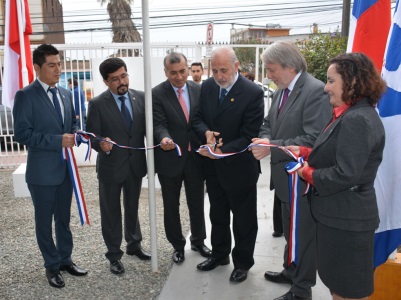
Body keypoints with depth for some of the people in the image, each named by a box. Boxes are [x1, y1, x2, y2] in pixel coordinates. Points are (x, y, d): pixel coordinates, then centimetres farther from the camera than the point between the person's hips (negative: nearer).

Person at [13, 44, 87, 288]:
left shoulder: (66, 93, 8)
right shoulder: (26, 95, -12)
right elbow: (22, 133, -17)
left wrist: (73, 135, -6)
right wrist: (57, 141, -23)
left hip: (66, 167, 6)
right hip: (42, 170, -6)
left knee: (64, 218, 18)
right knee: (44, 221, 11)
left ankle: (65, 259, 34)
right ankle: (52, 266, 28)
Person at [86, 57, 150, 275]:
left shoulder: (141, 97, -3)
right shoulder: (97, 104, -12)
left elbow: (148, 127, 1)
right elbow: (92, 136, -11)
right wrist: (101, 144, -32)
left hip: (136, 164, 3)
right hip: (110, 166, -3)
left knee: (132, 208, 21)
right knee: (111, 212, 12)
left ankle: (134, 245, 42)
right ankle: (114, 254, 30)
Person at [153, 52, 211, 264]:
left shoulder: (199, 90, 2)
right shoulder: (157, 93, -8)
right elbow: (159, 124, -16)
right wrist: (163, 138, -37)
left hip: (196, 157, 3)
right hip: (170, 159, -2)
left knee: (197, 203, 16)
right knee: (171, 206, 12)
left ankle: (198, 241, 37)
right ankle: (177, 245, 32)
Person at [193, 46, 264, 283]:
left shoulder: (253, 93, -19)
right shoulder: (207, 87, -2)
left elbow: (249, 136, -21)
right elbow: (198, 118, 4)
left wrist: (222, 151, -29)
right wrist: (206, 133, -18)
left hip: (239, 167, -5)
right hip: (213, 166, 6)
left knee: (244, 218, 12)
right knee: (218, 214, 22)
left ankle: (243, 262, 32)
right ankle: (220, 254, 42)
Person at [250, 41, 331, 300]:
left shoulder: (316, 91, -21)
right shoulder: (281, 91, 8)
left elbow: (313, 140, -28)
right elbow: (268, 123, 15)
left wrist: (272, 148, -27)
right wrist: (265, 138, -7)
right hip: (284, 175, 9)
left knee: (303, 233, 8)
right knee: (289, 230, 24)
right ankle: (291, 271, 45)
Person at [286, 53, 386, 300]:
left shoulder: (357, 120, -24)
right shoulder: (352, 115, 10)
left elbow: (345, 175, -28)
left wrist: (308, 173, -13)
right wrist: (304, 152, 3)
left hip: (346, 219, -10)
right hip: (342, 214, 10)